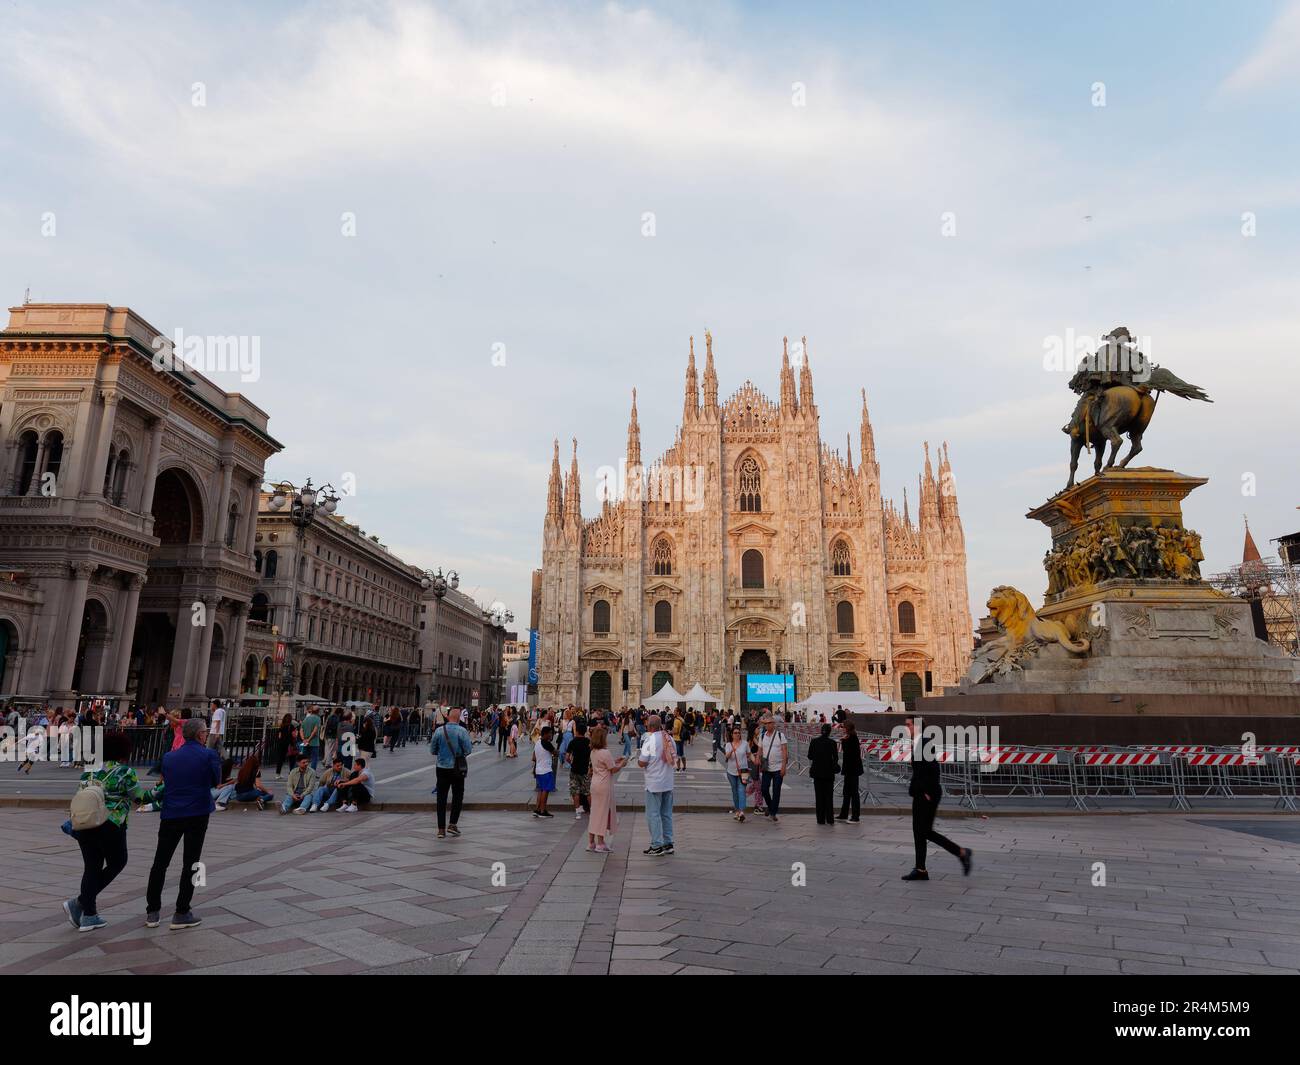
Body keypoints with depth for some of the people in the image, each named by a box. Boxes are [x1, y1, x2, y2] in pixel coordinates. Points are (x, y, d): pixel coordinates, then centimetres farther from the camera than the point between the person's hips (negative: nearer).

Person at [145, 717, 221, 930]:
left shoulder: (168, 757, 5)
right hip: (198, 815, -3)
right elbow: (216, 781, 3)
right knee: (190, 864, 6)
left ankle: (152, 912, 18)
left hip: (170, 814, 3)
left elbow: (165, 781, 14)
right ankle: (181, 914, 9)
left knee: (160, 863, 15)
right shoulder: (209, 756, -8)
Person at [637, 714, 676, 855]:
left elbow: (642, 763, -15)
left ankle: (657, 846, 3)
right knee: (667, 813, 14)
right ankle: (668, 844, 19)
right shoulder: (670, 739, 5)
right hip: (668, 783, 7)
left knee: (653, 814, 2)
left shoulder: (649, 740, -16)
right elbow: (674, 760, 12)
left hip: (654, 783, -7)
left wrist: (638, 760, 5)